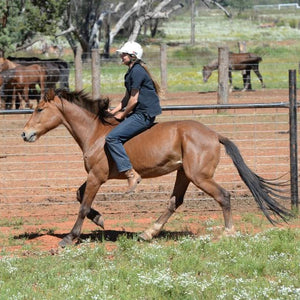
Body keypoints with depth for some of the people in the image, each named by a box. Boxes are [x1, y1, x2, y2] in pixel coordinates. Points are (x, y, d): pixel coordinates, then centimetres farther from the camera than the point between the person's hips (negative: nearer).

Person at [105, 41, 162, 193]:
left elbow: (133, 99, -16)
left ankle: (131, 174, -24)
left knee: (112, 137, -21)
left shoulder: (137, 71, -15)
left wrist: (123, 115, -4)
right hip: (140, 114, 11)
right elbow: (127, 97, 22)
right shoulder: (132, 72, 17)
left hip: (144, 115, -11)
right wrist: (113, 112, 13)